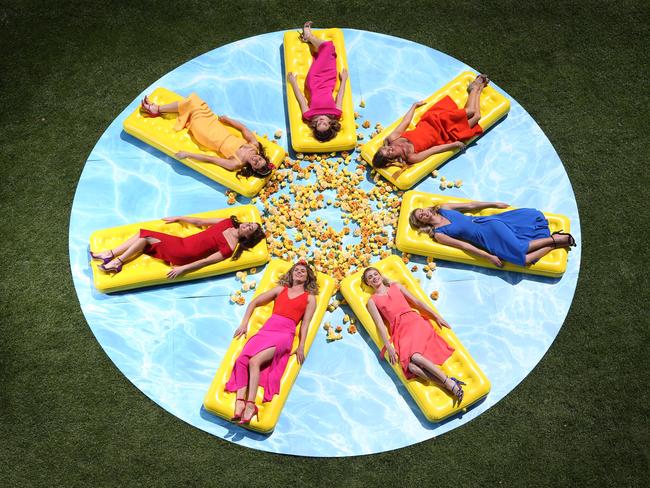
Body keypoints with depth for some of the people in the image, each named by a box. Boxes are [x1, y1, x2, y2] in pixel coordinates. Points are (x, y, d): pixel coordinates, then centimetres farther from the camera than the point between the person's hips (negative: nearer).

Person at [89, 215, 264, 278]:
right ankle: (110, 255, 7)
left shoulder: (231, 247, -14)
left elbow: (207, 261, -18)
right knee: (144, 234, 0)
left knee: (146, 236, -8)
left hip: (182, 256, -6)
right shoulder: (228, 222, 6)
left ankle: (117, 261, 3)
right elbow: (200, 221, 14)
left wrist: (183, 269, -21)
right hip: (182, 243, 6)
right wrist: (178, 218, 17)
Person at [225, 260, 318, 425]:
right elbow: (254, 303, 22)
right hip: (267, 329, 4)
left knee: (254, 361, -28)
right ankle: (239, 402, -26)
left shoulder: (310, 298, 17)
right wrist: (244, 324, 10)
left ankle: (250, 405, -26)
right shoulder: (281, 289, 24)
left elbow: (305, 323, 6)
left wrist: (301, 347, -6)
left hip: (285, 334, -4)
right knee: (242, 361, -22)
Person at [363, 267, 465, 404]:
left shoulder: (395, 285, 22)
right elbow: (380, 324, 3)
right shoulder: (372, 301, 15)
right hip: (399, 330, 0)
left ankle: (450, 383, -28)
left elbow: (417, 302, 20)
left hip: (414, 321, 0)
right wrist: (389, 347, -10)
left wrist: (436, 316, 11)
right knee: (410, 365, -31)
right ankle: (451, 385, -31)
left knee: (415, 357, -32)